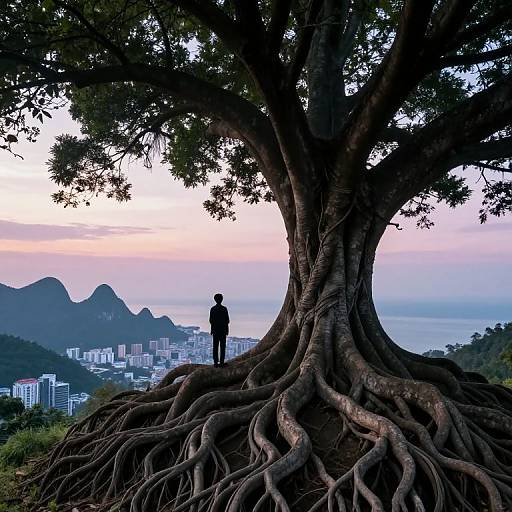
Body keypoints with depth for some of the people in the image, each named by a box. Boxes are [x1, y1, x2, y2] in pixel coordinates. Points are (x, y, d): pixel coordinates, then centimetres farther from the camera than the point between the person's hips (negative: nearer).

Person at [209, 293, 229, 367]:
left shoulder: (212, 309, -1)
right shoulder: (224, 309, -6)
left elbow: (211, 320, 2)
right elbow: (227, 320, -5)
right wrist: (227, 330, 7)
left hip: (215, 330, 2)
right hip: (223, 330, -2)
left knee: (215, 347, 5)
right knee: (222, 347, 2)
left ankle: (215, 362, 3)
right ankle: (221, 362, -2)